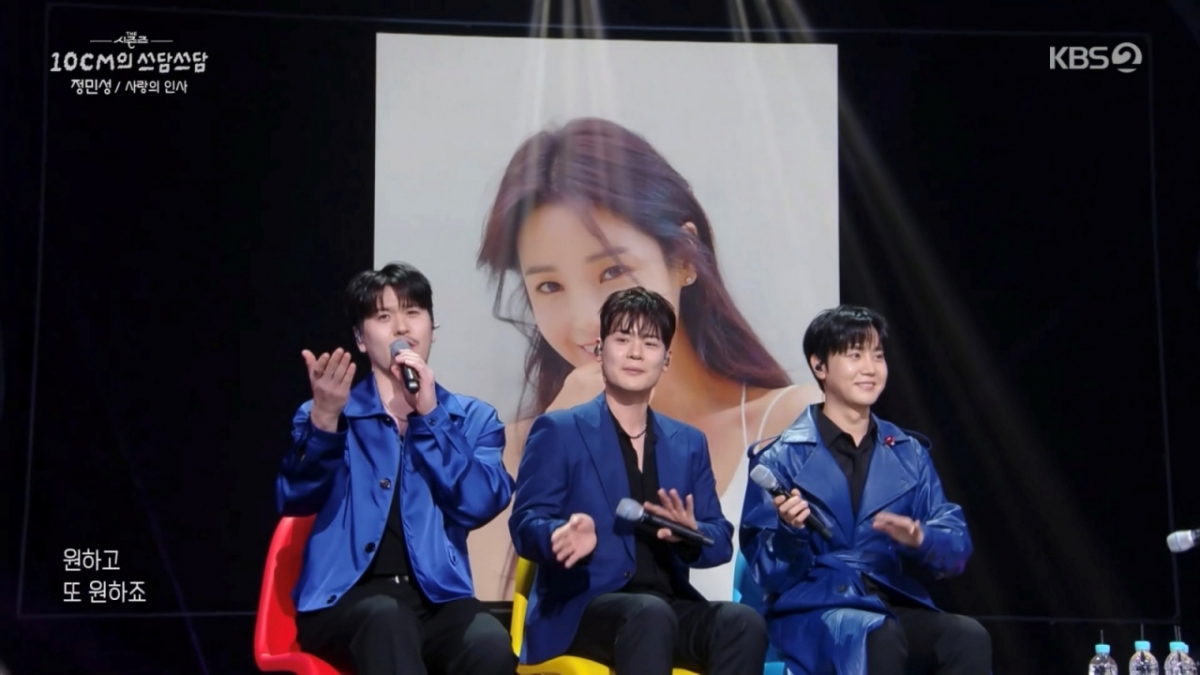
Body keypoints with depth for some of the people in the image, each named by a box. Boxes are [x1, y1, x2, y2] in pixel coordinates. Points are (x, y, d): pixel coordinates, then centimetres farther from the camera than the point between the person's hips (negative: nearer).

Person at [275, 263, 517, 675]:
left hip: (437, 597, 1)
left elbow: (481, 504, -3)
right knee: (386, 617, -37)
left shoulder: (473, 418, 15)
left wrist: (430, 415, -9)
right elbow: (295, 500, -5)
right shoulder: (324, 415, 14)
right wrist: (324, 420, -20)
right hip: (347, 598, -1)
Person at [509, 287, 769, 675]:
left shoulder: (689, 443, 19)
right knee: (649, 613, -38)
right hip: (580, 609, -4)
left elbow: (721, 540, 12)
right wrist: (566, 534, -26)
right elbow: (525, 525, -3)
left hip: (668, 606, 5)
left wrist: (691, 534, -13)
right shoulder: (558, 431, 6)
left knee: (743, 622, -28)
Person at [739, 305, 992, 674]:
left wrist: (919, 538, -16)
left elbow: (958, 546, 7)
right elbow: (767, 571, -2)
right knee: (877, 637, -37)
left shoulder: (909, 453, 13)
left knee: (969, 637, -27)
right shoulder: (782, 458, 0)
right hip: (811, 606, -4)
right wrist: (790, 531, -24)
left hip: (893, 602, 4)